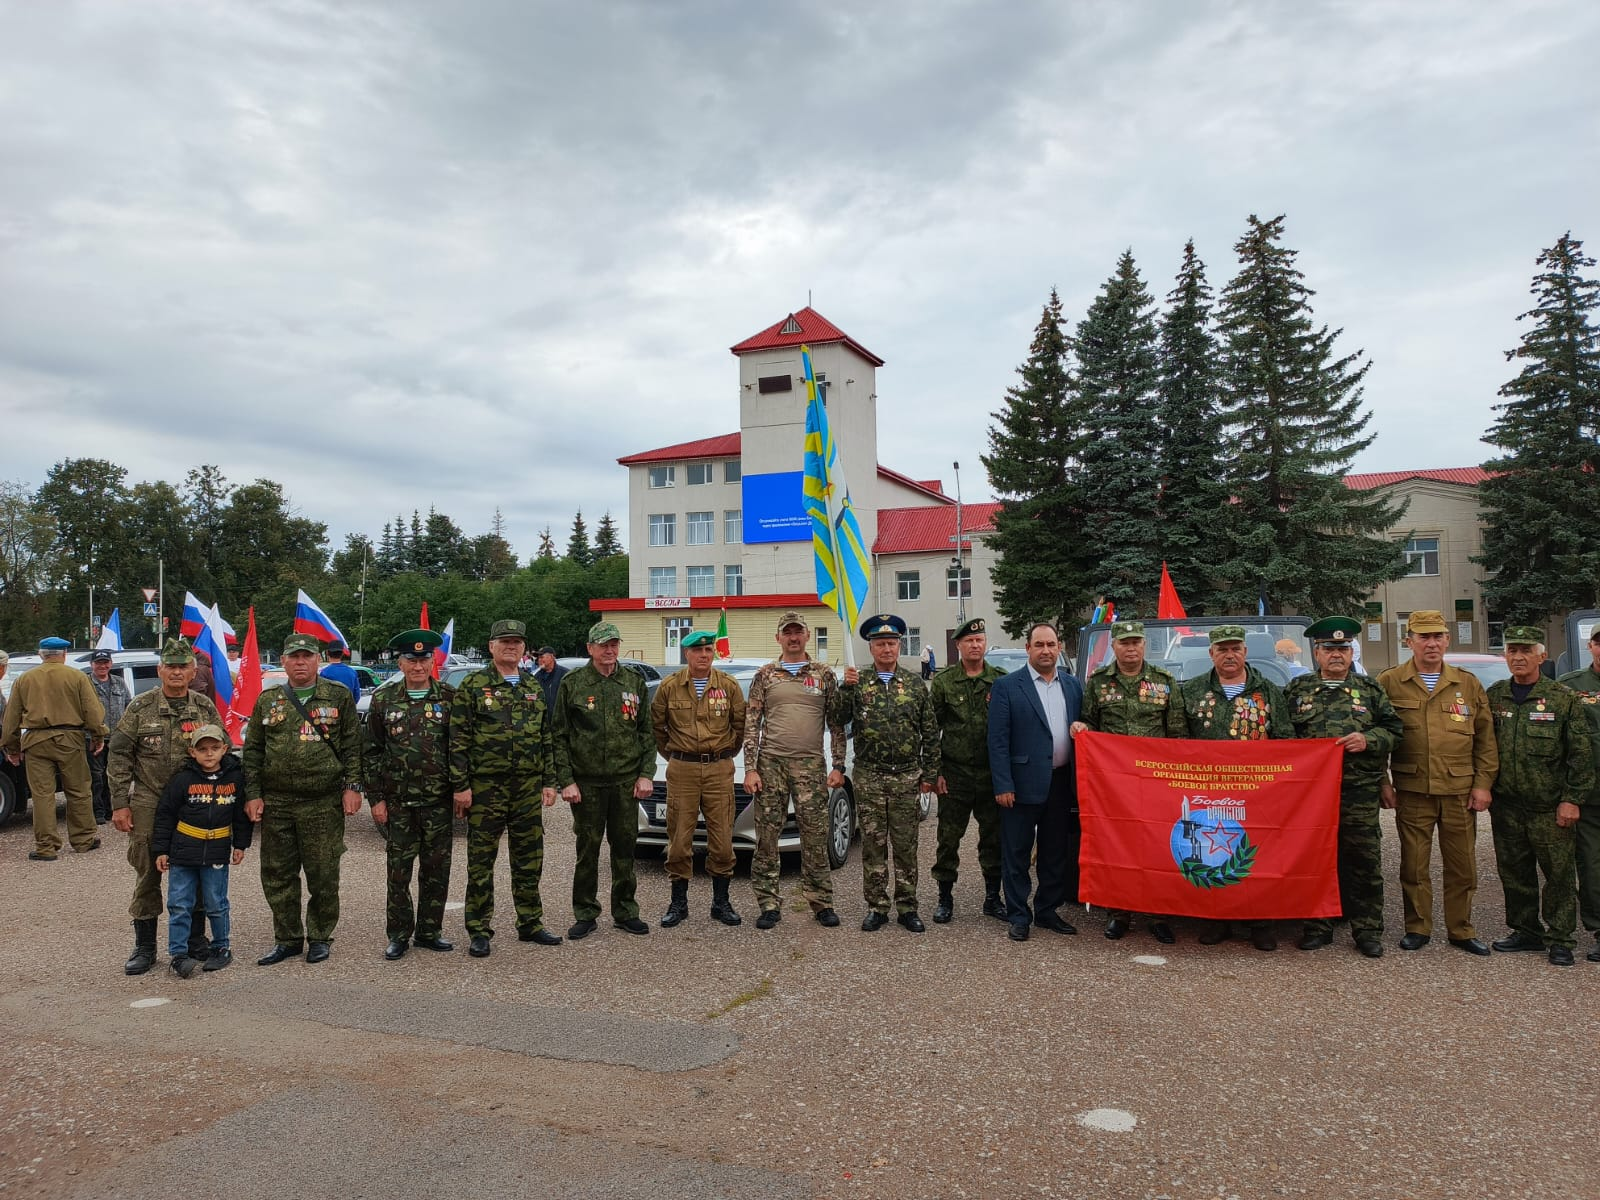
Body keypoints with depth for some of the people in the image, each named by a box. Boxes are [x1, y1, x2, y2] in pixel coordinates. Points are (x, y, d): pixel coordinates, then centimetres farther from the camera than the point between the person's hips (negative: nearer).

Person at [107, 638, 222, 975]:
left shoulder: (206, 709, 5)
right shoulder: (140, 707, 0)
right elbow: (118, 757, 0)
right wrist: (120, 804, -6)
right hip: (147, 805, -1)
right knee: (146, 875, 4)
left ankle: (195, 940, 22)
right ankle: (144, 947, 15)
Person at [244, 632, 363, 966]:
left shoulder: (339, 696, 3)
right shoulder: (268, 701, 10)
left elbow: (352, 746, 2)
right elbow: (253, 751, 11)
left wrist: (352, 787, -6)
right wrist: (252, 794, 3)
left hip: (324, 804, -3)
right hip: (276, 804, 3)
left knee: (323, 875, 4)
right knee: (277, 875, 8)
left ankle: (320, 937, 19)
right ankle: (287, 939, 23)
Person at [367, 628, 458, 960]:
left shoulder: (449, 697, 1)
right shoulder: (383, 700, 2)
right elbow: (370, 752, 4)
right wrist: (376, 797, 0)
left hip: (439, 801, 0)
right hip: (397, 803, 0)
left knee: (436, 869, 8)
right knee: (398, 871, 5)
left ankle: (429, 931, 21)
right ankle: (398, 935, 17)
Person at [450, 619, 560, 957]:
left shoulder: (533, 688, 12)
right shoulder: (472, 686, -4)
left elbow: (546, 738, 14)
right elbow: (458, 740, -7)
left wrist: (549, 782, 9)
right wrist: (460, 786, -12)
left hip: (528, 787, 5)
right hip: (485, 787, -4)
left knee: (529, 859, 11)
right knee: (481, 860, 3)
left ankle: (530, 924, 23)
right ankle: (479, 931, 13)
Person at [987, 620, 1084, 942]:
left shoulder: (1073, 686, 9)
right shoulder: (1007, 686, -5)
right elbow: (997, 740, -8)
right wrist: (1003, 785, -14)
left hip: (1062, 784, 5)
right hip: (1023, 784, -5)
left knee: (1056, 852, 14)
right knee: (1016, 854, 4)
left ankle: (1047, 910, 27)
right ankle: (1018, 916, 15)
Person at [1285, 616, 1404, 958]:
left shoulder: (1370, 690, 10)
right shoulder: (1297, 689, 10)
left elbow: (1393, 729, 10)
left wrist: (1368, 740, -8)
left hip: (1359, 791, 0)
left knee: (1364, 861, 2)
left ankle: (1367, 930, 13)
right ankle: (1317, 927, 16)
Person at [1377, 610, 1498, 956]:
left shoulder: (1468, 683, 8)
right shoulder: (1389, 683, 1)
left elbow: (1486, 738, 9)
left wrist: (1483, 783, 1)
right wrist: (1382, 782, -2)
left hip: (1460, 792, 2)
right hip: (1411, 791, -2)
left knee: (1462, 866, 8)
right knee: (1413, 864, 5)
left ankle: (1461, 931, 22)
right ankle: (1417, 928, 19)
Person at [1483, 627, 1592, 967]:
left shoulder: (1564, 698, -2)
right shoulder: (1493, 696, 8)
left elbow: (1581, 754, -3)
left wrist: (1572, 799, -8)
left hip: (1551, 808, -3)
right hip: (1506, 805, 3)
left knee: (1560, 875, 1)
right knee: (1514, 873, 11)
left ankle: (1559, 939, 13)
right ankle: (1526, 932, 24)